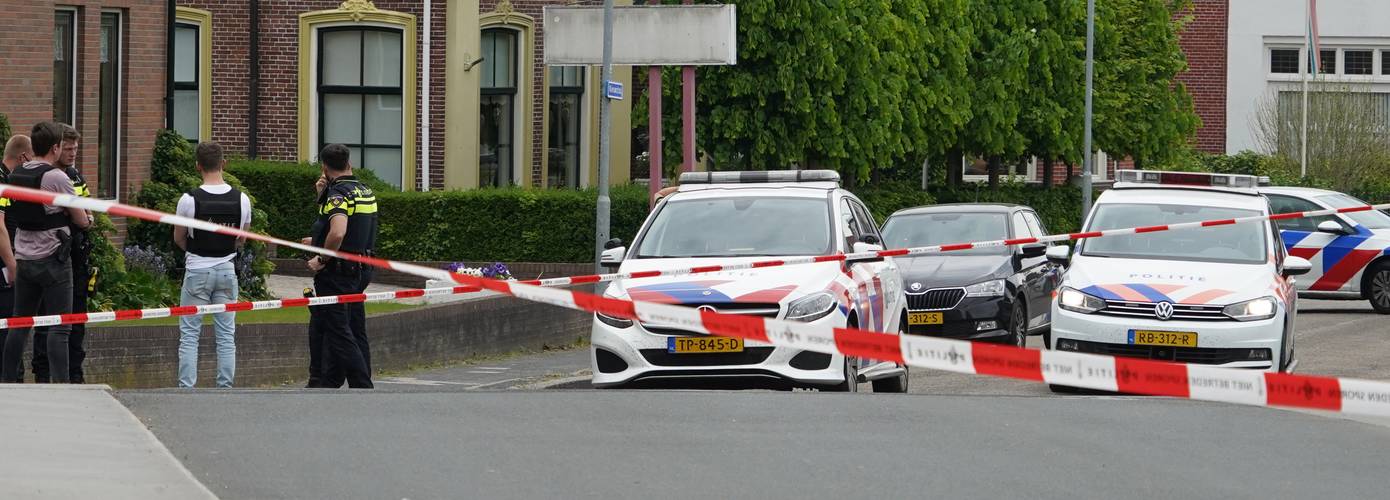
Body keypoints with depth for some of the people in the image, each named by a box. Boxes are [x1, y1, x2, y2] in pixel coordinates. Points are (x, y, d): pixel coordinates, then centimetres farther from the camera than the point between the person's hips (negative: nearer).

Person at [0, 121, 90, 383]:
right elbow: (81, 221, -6)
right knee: (59, 328, -6)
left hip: (24, 259, 7)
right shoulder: (56, 177, -14)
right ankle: (60, 383, -12)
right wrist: (87, 219, 17)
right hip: (52, 260, -7)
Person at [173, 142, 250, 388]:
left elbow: (179, 239, 1)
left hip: (197, 271, -3)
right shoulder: (241, 200, -3)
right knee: (226, 335, 8)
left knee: (189, 335, 3)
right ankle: (225, 388, 8)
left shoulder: (189, 200, -12)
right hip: (227, 270, 3)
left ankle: (186, 388, -1)